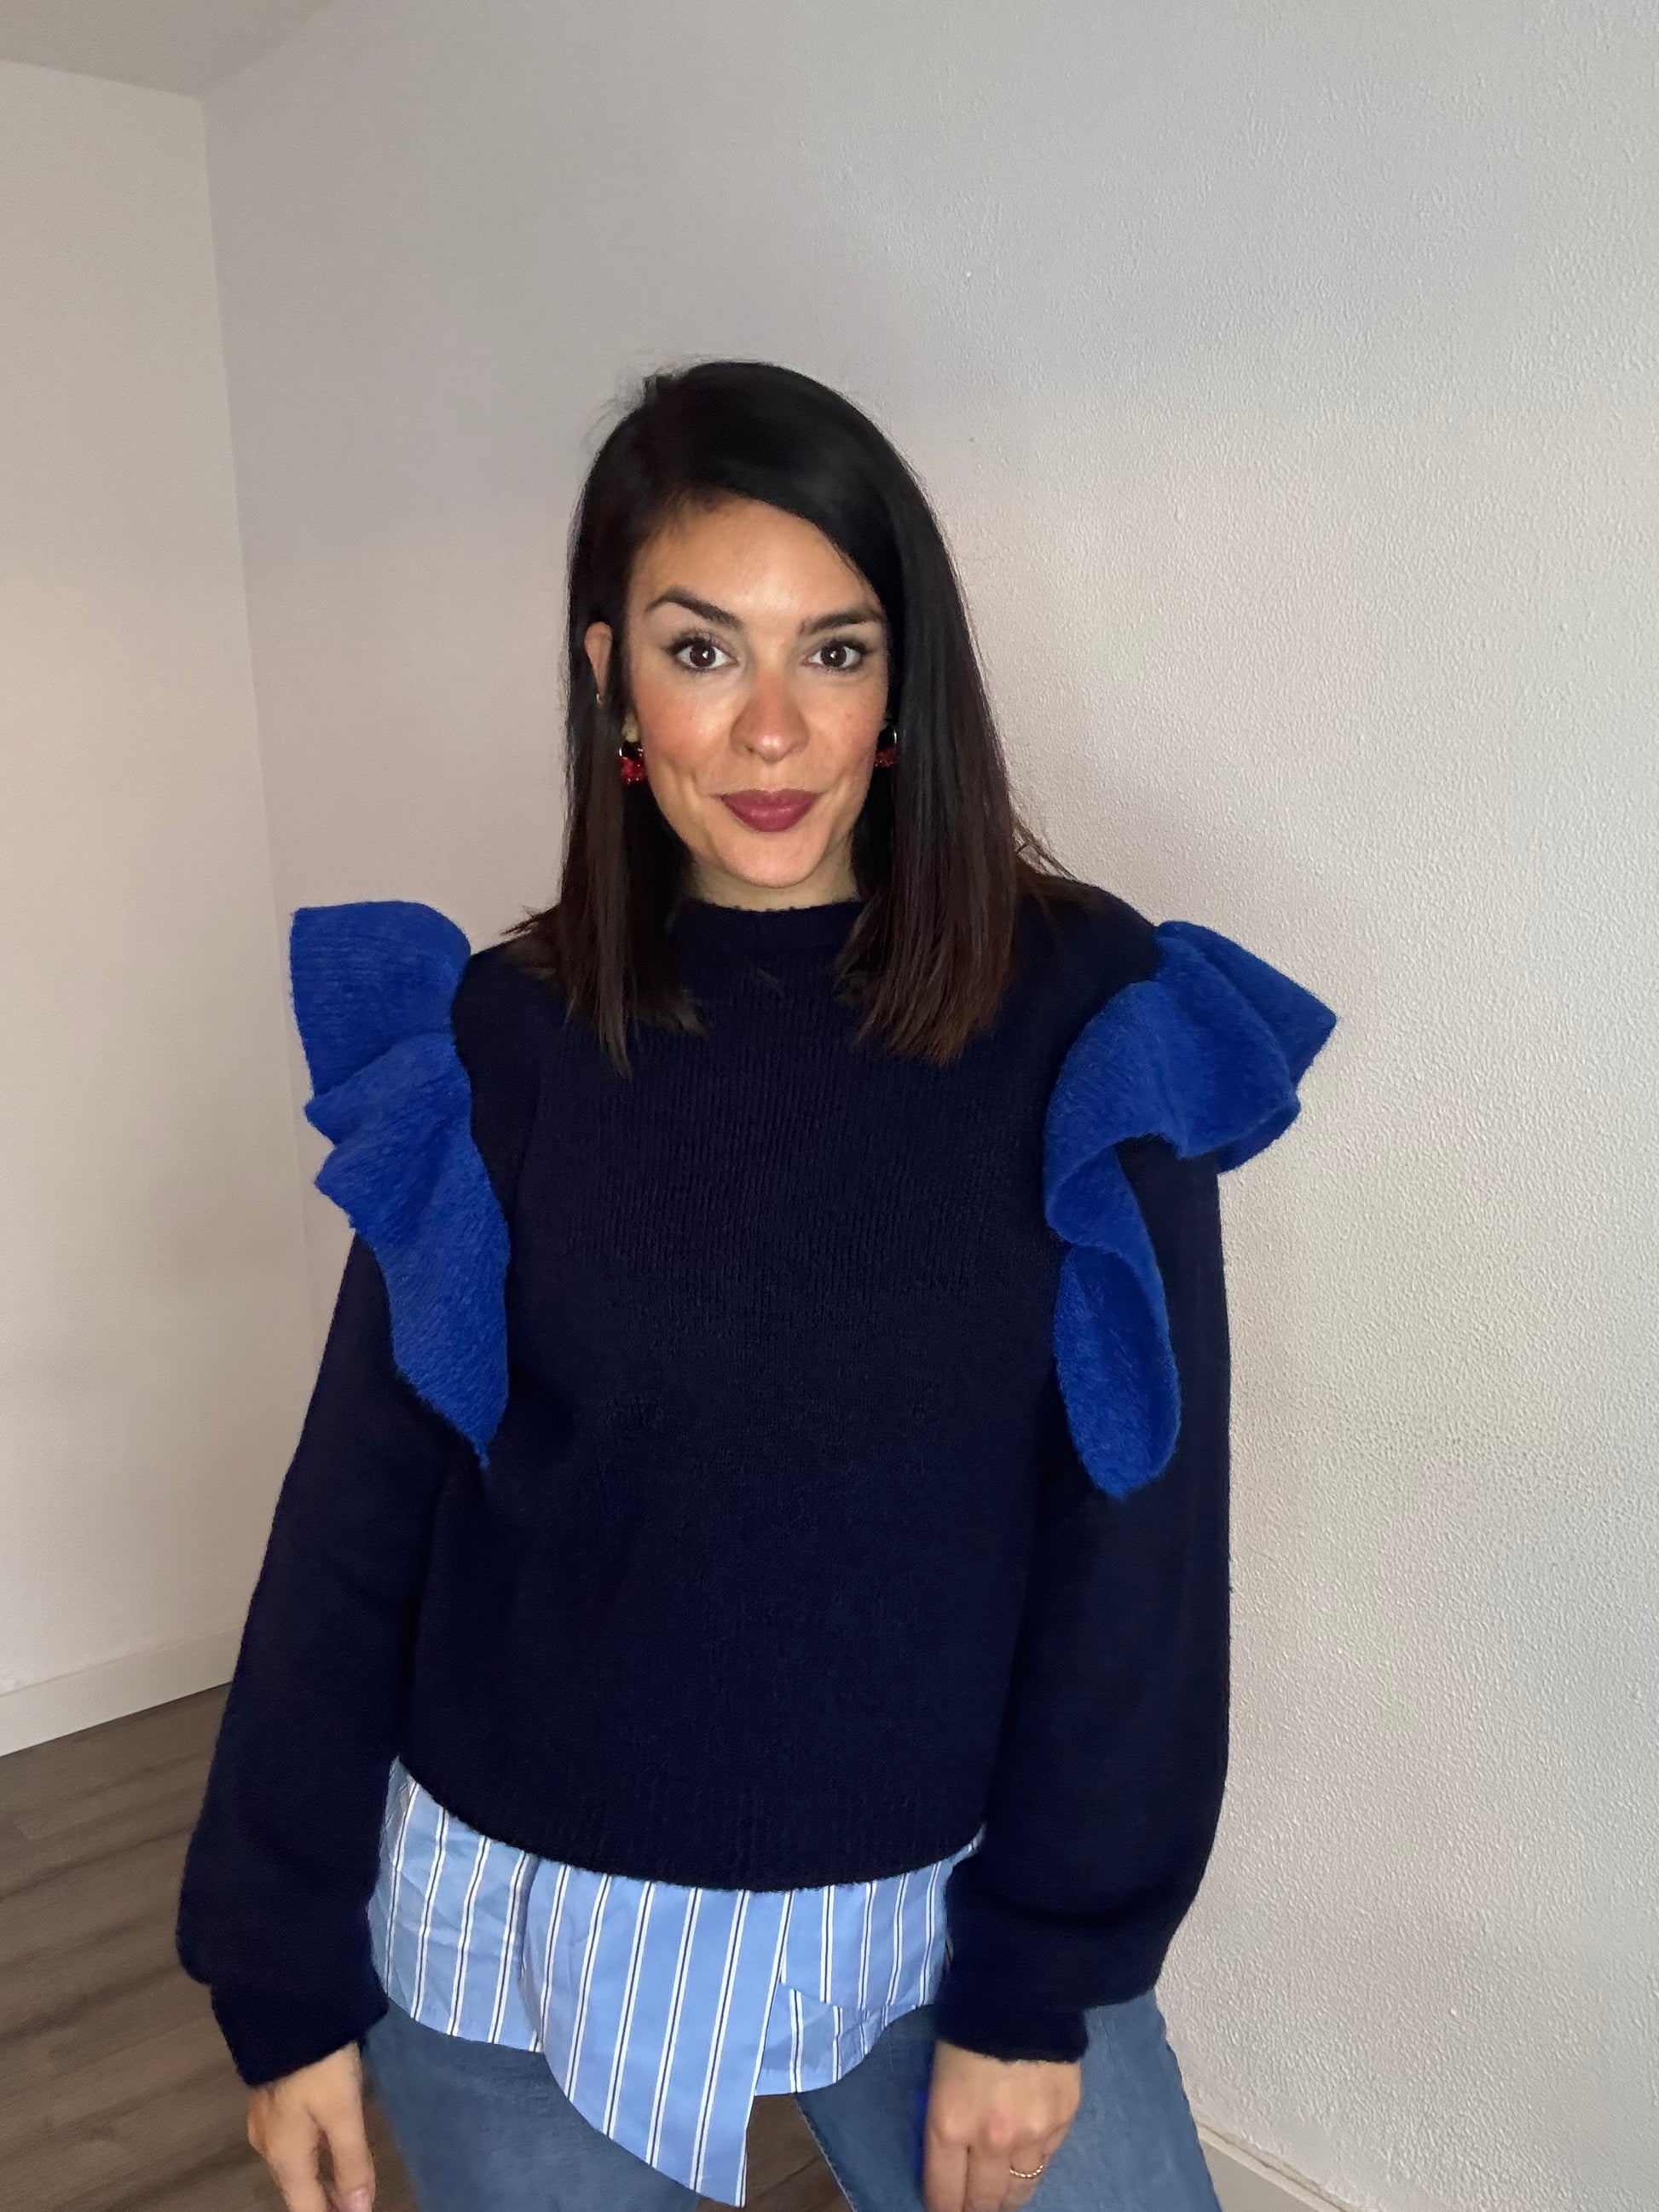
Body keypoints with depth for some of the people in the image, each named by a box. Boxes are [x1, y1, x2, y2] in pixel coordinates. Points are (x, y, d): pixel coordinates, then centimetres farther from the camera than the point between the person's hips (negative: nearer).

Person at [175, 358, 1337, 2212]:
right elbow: (356, 1520, -3)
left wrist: (1042, 1980, -6)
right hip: (534, 1931, 1)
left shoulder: (1090, 1029, -11)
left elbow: (1138, 1524, -8)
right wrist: (286, 1977, 2)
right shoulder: (497, 1046, -8)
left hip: (954, 1906, 0)